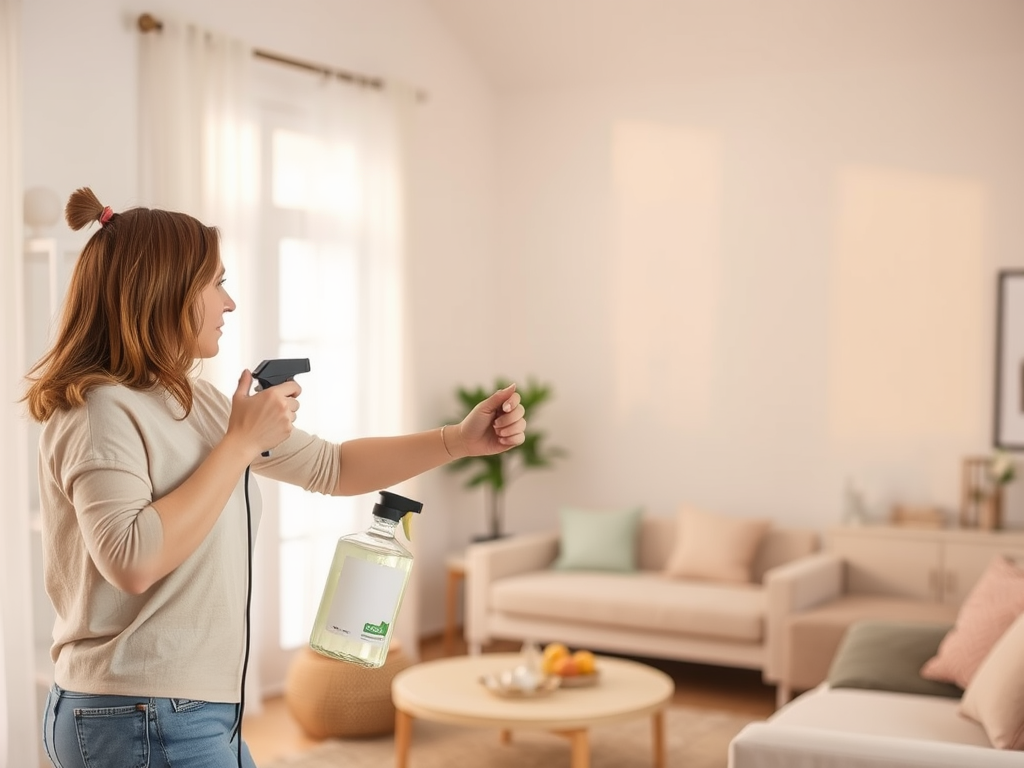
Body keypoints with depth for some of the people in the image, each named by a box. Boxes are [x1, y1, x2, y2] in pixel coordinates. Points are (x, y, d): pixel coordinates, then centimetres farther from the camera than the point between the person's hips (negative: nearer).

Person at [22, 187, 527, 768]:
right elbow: (132, 560, -28)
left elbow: (330, 467, 14)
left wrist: (463, 440, 6)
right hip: (140, 719, -9)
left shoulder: (197, 401, 11)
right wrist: (243, 441, -21)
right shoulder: (103, 409, -15)